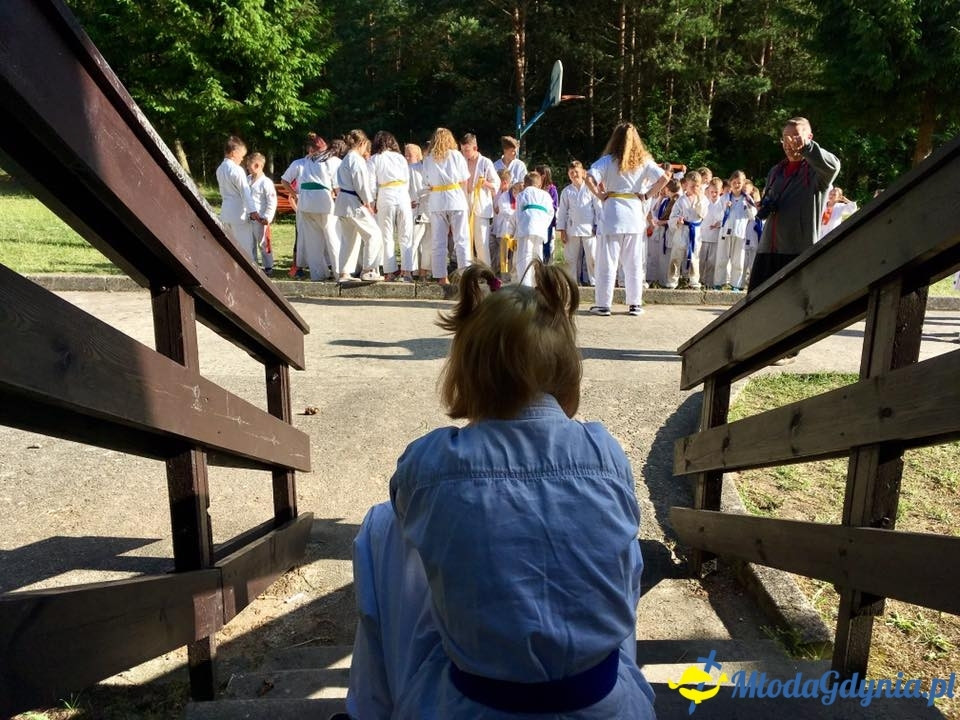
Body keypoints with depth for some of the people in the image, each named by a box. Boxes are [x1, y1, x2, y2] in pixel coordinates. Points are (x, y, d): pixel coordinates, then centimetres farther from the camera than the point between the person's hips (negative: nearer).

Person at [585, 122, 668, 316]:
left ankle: (603, 304, 2)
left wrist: (599, 194, -3)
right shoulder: (644, 161, 5)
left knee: (607, 262, 2)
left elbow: (589, 178, -15)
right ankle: (635, 304, 13)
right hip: (636, 215, 3)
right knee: (634, 263, 9)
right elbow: (663, 179, -5)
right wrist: (647, 195, 3)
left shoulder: (608, 160, -2)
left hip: (612, 214, -2)